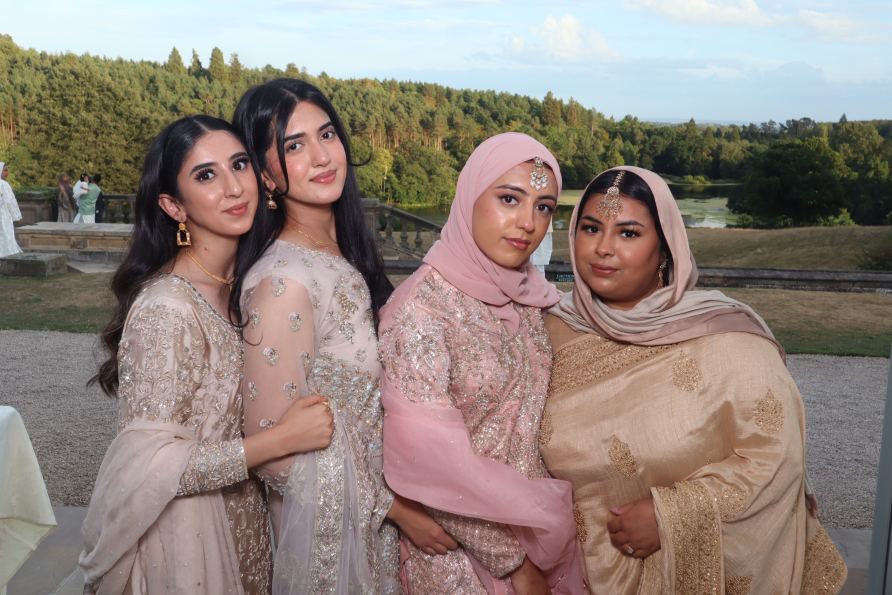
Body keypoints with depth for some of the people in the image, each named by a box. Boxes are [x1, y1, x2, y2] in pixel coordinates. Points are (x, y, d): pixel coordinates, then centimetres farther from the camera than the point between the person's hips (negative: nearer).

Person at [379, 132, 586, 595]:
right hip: (464, 545, -6)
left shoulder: (528, 294, -3)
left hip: (537, 526, 6)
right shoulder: (421, 306, -22)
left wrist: (549, 516, 2)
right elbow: (432, 466, -22)